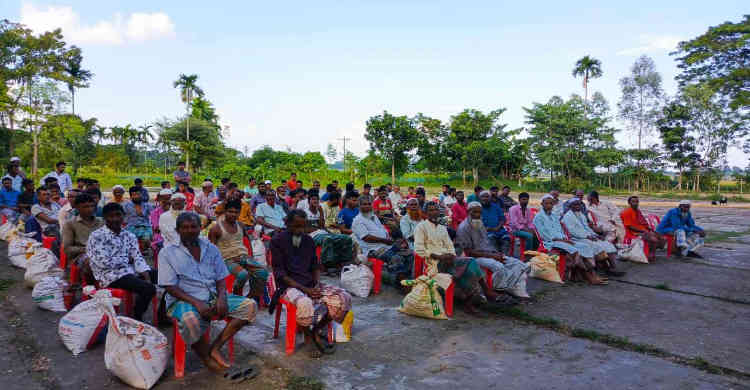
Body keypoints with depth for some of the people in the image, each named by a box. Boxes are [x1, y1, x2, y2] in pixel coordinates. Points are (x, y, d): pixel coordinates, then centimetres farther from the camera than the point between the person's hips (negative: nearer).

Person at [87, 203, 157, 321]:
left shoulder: (129, 236, 14)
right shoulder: (96, 236, -3)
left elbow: (138, 259, 4)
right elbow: (104, 262, -14)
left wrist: (148, 279, -11)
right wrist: (127, 260, 0)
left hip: (132, 271, 7)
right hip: (110, 276, -7)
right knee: (148, 289, -28)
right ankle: (136, 319, -3)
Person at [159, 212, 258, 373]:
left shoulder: (211, 249, 12)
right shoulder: (167, 253, 1)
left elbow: (221, 279, 10)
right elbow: (170, 287, -7)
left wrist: (221, 297, -12)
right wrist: (196, 303, -20)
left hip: (213, 297, 5)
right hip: (183, 300, -4)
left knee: (250, 305, -15)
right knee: (191, 319, -39)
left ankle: (215, 347, -11)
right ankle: (207, 357, -11)